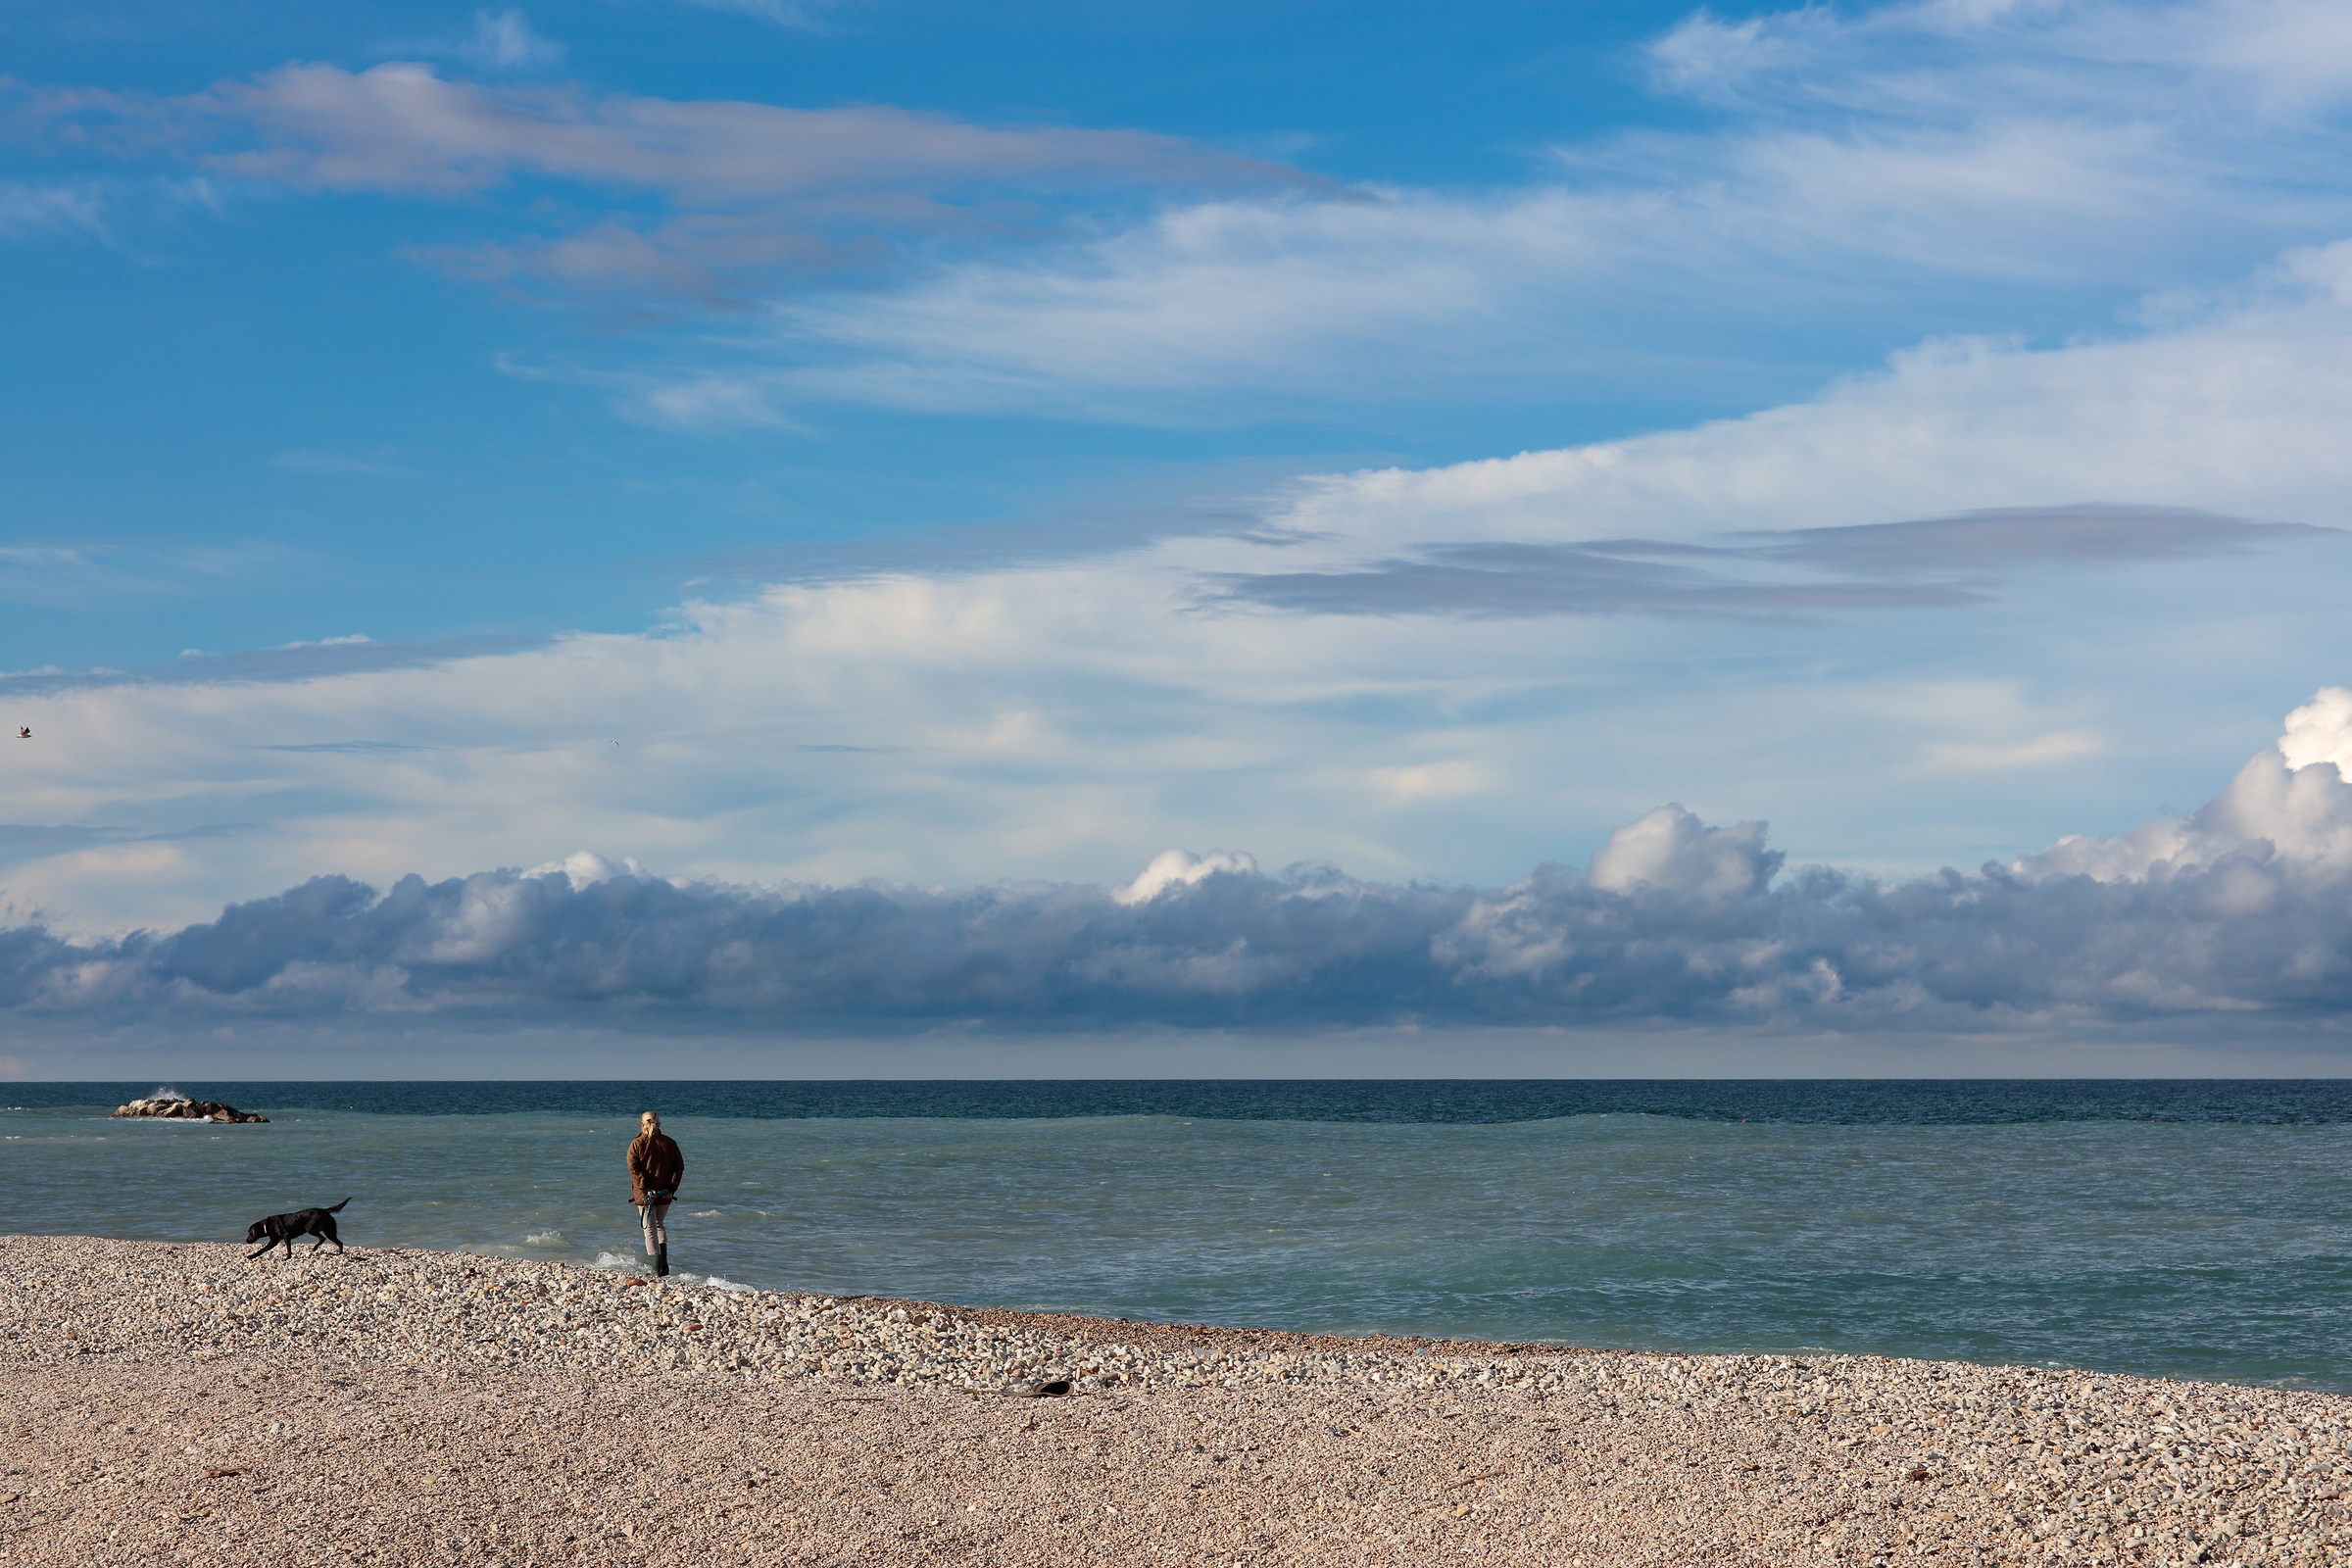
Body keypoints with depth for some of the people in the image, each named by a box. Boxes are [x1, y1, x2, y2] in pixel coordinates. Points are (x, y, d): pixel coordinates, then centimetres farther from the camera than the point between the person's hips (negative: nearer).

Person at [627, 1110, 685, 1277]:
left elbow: (635, 1171, -14)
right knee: (659, 1226, 23)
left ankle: (656, 1269, -2)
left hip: (645, 1194, -3)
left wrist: (647, 1189, -17)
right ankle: (664, 1263, 16)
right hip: (665, 1194, 3)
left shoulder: (636, 1145, -6)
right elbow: (679, 1168, 0)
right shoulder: (669, 1144, 3)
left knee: (650, 1230, 4)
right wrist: (670, 1188, -4)